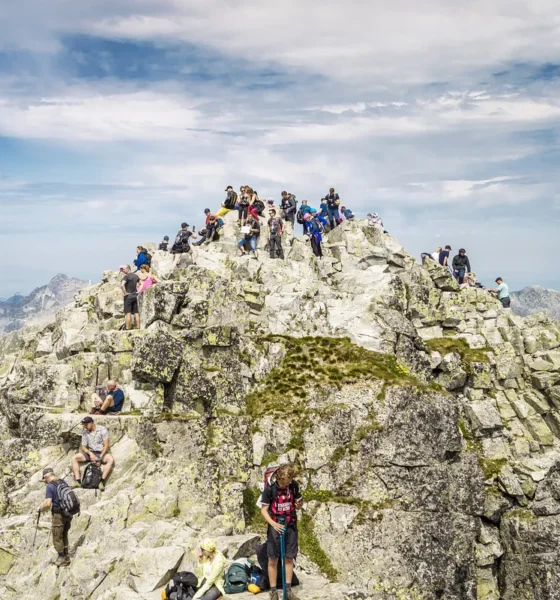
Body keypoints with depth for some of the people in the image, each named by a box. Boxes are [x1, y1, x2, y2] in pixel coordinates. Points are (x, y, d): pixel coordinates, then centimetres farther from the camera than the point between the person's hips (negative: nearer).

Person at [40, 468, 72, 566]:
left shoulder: (50, 486, -14)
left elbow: (48, 503, -21)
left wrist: (41, 508, -2)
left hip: (58, 515, -7)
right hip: (68, 513, 7)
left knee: (57, 538, 7)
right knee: (64, 536, 21)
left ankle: (62, 559, 13)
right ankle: (66, 557, 27)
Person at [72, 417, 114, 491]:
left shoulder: (102, 429, -6)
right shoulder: (85, 433, 6)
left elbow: (106, 445, -10)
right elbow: (83, 447, 6)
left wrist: (100, 458, -19)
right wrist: (90, 453, -16)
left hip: (101, 453, -4)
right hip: (90, 453, 4)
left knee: (111, 459, -35)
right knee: (75, 458, -17)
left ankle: (102, 481, -38)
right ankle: (78, 481, -24)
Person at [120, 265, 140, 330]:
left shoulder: (126, 276, -12)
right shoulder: (135, 276, 10)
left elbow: (122, 285, -27)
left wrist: (125, 293, -17)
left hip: (128, 296, -6)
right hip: (135, 296, 6)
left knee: (128, 313, -6)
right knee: (136, 313, 6)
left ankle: (128, 328, -8)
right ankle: (138, 327, 6)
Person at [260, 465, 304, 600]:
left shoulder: (294, 486, -6)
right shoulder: (270, 488, -15)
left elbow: (297, 506, 7)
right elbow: (264, 510, -12)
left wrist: (299, 504, -18)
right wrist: (273, 524, -27)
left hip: (290, 525, 3)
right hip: (275, 526, -3)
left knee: (289, 558, 9)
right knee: (273, 559, 2)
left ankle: (288, 589, 20)